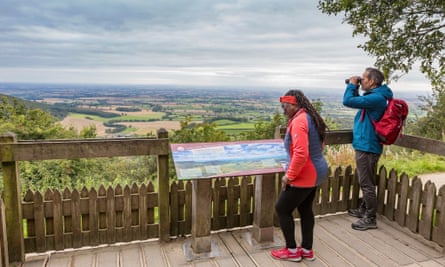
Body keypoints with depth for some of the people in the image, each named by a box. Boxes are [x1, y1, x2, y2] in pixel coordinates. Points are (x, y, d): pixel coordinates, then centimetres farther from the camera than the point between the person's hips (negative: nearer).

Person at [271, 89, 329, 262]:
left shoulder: (298, 121, -22)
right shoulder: (310, 118, 10)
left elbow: (301, 154, -32)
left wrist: (289, 175, -21)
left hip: (304, 176, -10)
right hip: (315, 172, 10)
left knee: (282, 209, 4)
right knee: (305, 210, 19)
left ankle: (292, 251, 17)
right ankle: (307, 250, 30)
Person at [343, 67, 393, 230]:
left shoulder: (376, 98, -20)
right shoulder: (374, 96, 13)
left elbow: (348, 101, -26)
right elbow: (356, 101, 28)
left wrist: (351, 85, -9)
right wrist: (355, 87, 12)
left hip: (367, 147, -11)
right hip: (365, 145, 11)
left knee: (367, 183, -2)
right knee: (365, 182, 20)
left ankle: (370, 219, 8)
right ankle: (364, 210, 35)